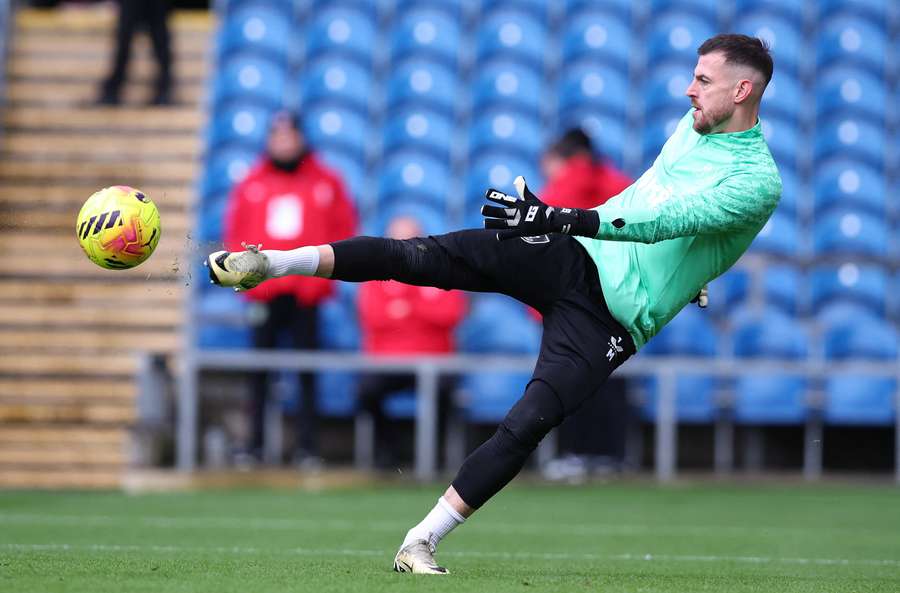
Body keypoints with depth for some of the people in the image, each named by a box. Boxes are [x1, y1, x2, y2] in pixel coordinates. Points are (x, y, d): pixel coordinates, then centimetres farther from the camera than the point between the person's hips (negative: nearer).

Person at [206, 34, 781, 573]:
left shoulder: (758, 182, -15)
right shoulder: (692, 125, 10)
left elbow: (664, 221, -28)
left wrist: (561, 218, -36)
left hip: (611, 321, -6)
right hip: (572, 259, 6)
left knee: (527, 425, -19)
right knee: (419, 256, -14)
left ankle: (421, 543, -11)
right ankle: (271, 263, -16)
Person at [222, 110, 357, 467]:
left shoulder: (325, 182, 6)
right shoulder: (251, 183, 9)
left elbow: (344, 228, 10)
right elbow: (235, 231, 13)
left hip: (305, 293, -1)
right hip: (262, 292, 1)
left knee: (306, 371, -2)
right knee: (259, 368, 0)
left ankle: (307, 446, -1)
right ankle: (255, 444, 2)